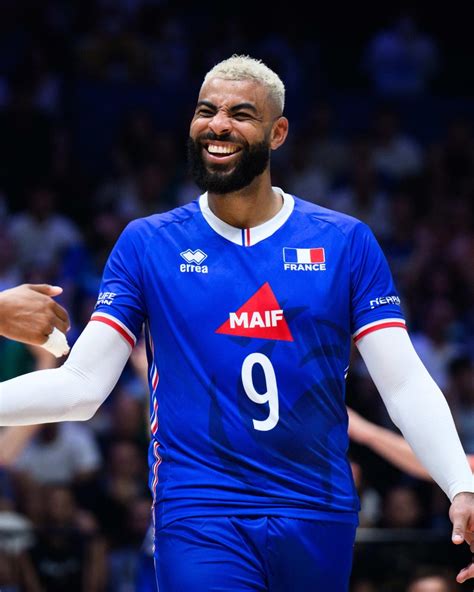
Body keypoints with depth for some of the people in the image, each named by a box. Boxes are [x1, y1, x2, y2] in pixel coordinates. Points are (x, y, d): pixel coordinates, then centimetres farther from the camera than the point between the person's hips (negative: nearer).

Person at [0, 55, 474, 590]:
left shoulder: (345, 243, 4)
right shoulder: (145, 244, 4)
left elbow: (405, 385, 0)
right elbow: (82, 384, -1)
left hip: (320, 520, 2)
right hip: (199, 520, -1)